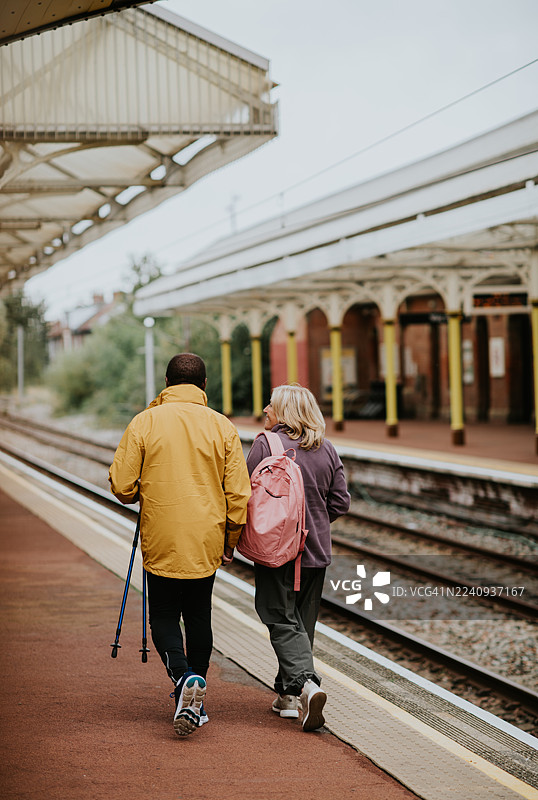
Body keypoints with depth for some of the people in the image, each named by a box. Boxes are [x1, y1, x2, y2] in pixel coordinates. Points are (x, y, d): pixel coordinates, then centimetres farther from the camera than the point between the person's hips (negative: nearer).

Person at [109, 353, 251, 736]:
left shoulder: (145, 422, -5)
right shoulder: (222, 427, -1)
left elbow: (121, 485, -6)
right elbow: (238, 492, -2)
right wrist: (231, 539, 12)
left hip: (161, 541, -2)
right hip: (207, 542, 2)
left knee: (164, 616, 9)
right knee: (199, 616, 16)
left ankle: (183, 677, -17)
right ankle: (194, 701, 21)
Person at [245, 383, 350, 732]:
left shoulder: (265, 444, -10)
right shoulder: (327, 449, 5)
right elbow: (341, 502, 4)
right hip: (316, 551, 5)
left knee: (283, 621, -2)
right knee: (304, 621, 14)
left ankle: (305, 684, -21)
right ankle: (289, 695, 21)